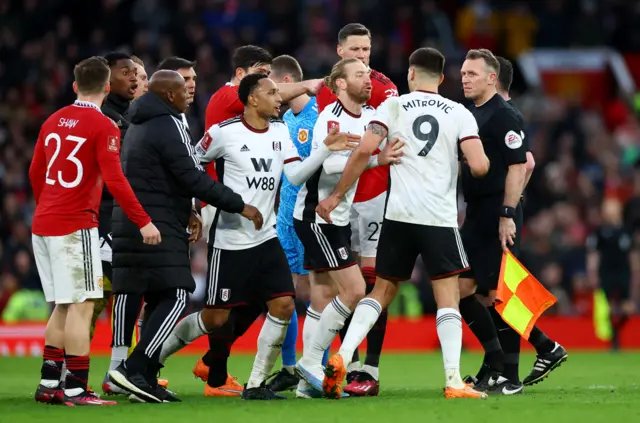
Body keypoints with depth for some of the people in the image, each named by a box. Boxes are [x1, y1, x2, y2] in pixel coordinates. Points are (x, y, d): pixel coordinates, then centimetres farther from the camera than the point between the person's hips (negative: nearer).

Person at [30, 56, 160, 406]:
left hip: (43, 225, 8)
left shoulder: (53, 121, 12)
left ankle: (48, 384, 16)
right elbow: (114, 180, -16)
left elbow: (35, 173, 20)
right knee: (81, 305, -6)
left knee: (63, 306, 15)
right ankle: (75, 390, -9)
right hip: (75, 226, -8)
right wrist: (143, 222, -13)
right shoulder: (104, 127, -9)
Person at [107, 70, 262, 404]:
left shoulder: (139, 126, 19)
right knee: (174, 298, -10)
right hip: (156, 226, -10)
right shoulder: (169, 125, -11)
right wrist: (239, 206, -11)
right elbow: (192, 177, -16)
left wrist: (184, 211, 24)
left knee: (156, 301, 10)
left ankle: (146, 380, 7)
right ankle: (134, 370, -18)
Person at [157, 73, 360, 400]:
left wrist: (325, 150, -10)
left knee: (283, 306, -8)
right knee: (215, 318, -2)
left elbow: (295, 176, 1)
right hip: (229, 241, -6)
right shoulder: (224, 132, -10)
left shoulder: (279, 131, 8)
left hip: (266, 238, 6)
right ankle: (152, 357, 19)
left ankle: (256, 384, 3)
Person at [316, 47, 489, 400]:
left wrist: (337, 195, 1)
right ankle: (453, 381, -7)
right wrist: (480, 165, 18)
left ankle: (342, 357, -1)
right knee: (448, 299, 3)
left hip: (398, 215, 2)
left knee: (382, 291, 14)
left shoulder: (394, 106, 5)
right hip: (440, 218, -2)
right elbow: (479, 166, -8)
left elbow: (364, 150, -7)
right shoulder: (460, 114, 3)